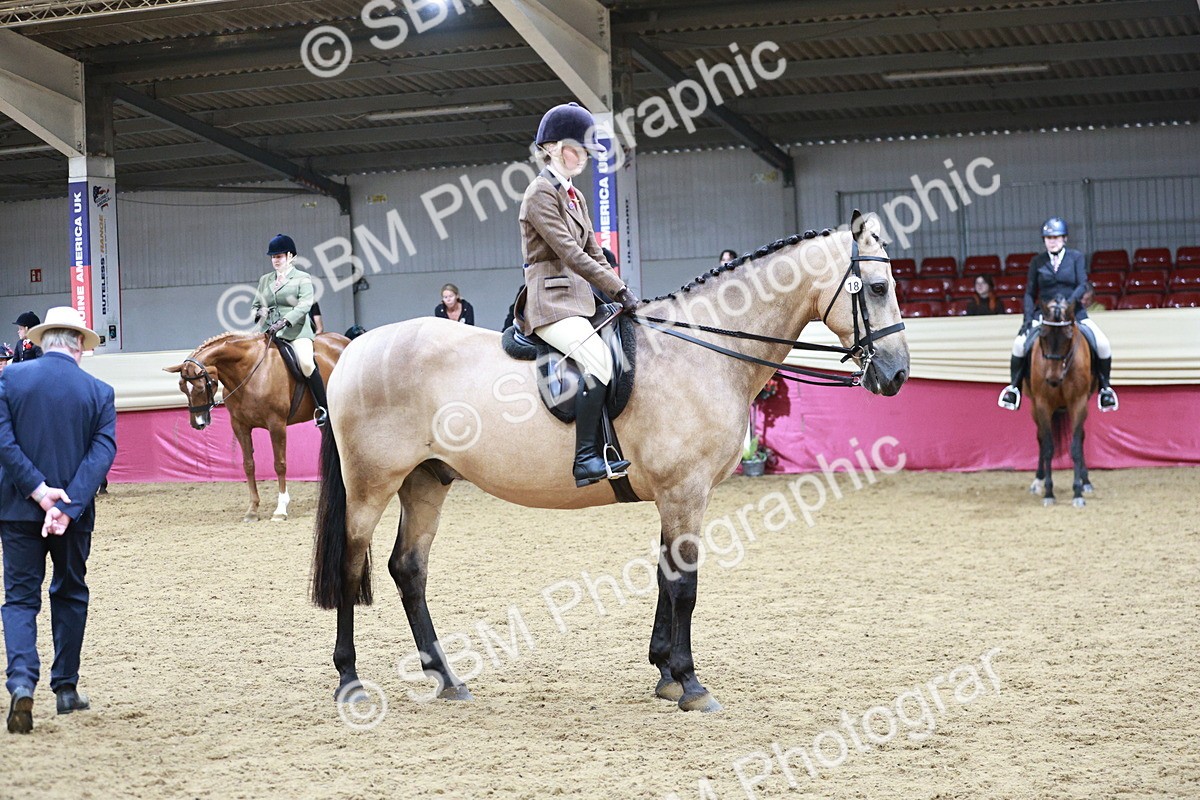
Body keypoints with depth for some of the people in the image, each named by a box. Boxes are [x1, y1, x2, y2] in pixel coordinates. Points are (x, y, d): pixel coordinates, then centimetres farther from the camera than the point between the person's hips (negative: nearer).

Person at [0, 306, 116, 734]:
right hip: (74, 511, 1)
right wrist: (68, 507, -18)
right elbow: (102, 452, -12)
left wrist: (37, 489, -13)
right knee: (70, 595, 17)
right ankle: (66, 687, 24)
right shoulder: (99, 392, -3)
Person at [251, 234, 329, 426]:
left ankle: (323, 408, -18)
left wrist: (284, 321, -23)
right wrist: (259, 313, 1)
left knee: (307, 363, -28)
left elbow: (305, 304, -9)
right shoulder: (265, 280, 21)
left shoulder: (303, 278, 5)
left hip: (295, 330, -6)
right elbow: (256, 304, 28)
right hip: (268, 331, 6)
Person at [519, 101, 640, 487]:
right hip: (550, 303, -10)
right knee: (599, 361, -28)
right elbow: (571, 254, -16)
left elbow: (593, 253, 20)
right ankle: (585, 458, -27)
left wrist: (620, 291, 6)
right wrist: (618, 289, -16)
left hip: (578, 300, 10)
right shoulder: (541, 194, -9)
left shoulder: (575, 196, 20)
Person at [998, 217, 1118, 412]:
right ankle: (1015, 387, 0)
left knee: (1103, 344, -19)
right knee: (1020, 343, -22)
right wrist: (1028, 318, -6)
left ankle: (1105, 387, 3)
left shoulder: (1076, 257, 4)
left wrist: (1070, 301, -25)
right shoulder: (1037, 262, 7)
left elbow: (1083, 285, -6)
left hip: (1074, 313, -1)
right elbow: (1030, 293, 8)